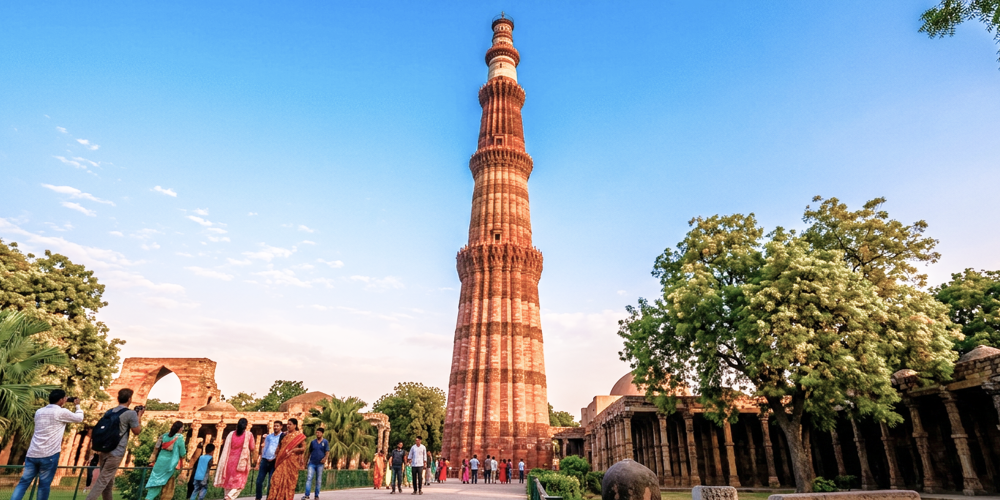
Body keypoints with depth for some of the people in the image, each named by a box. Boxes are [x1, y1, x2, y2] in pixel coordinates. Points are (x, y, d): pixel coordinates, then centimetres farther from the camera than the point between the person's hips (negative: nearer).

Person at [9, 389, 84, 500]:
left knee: (24, 482, 9)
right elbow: (79, 418, 6)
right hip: (49, 455, -6)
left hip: (32, 454, 6)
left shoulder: (39, 411, 11)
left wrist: (62, 404, 27)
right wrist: (78, 405, 20)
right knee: (44, 484, 3)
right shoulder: (62, 412, -8)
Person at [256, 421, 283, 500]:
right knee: (259, 481, 2)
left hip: (274, 462, -4)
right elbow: (263, 449, 16)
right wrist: (259, 462, 13)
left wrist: (275, 458, -14)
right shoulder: (268, 436, 13)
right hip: (264, 460, 4)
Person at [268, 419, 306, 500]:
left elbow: (303, 448, -4)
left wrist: (293, 450, -16)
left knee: (290, 479, 1)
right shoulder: (285, 434, 11)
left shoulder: (299, 435, -2)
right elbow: (280, 446, 19)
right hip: (282, 460, 4)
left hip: (292, 460, -4)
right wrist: (277, 455, 5)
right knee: (277, 478, -5)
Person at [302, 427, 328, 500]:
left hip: (320, 464, -1)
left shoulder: (325, 442, 2)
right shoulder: (312, 442, 9)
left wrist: (325, 458, -26)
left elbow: (327, 451, -6)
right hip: (312, 463, 1)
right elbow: (309, 452, 15)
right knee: (309, 478, -10)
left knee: (318, 480, 4)